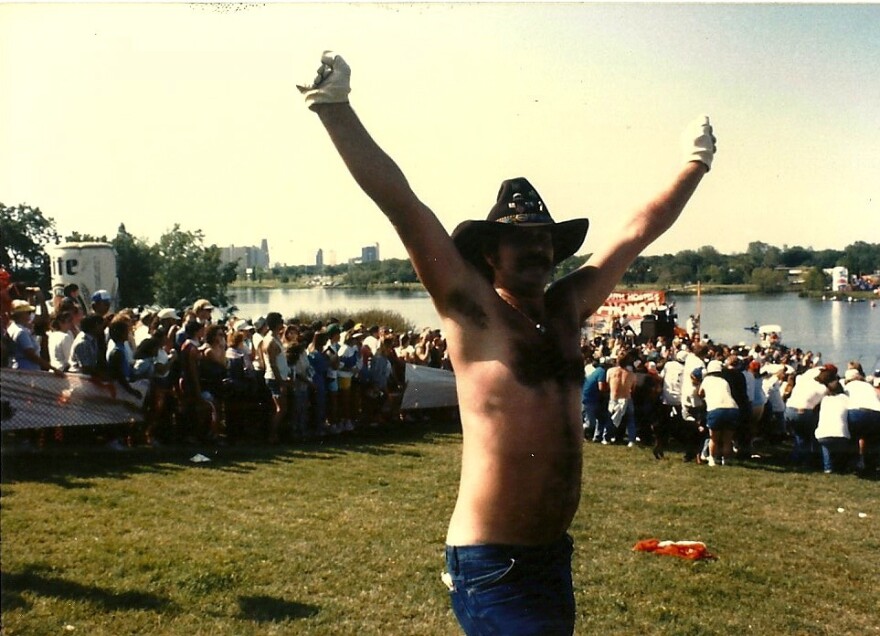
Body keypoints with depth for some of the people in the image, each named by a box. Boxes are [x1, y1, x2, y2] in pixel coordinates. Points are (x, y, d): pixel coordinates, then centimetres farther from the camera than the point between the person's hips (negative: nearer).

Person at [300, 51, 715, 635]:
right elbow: (400, 203, -17)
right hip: (490, 567, -7)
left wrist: (697, 163, 28)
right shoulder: (472, 311, -8)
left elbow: (640, 230, 19)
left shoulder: (567, 310, 9)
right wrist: (336, 106, -23)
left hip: (554, 559, 7)